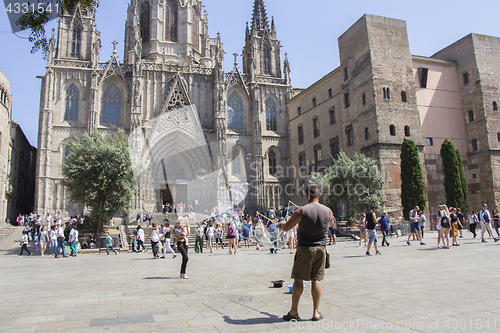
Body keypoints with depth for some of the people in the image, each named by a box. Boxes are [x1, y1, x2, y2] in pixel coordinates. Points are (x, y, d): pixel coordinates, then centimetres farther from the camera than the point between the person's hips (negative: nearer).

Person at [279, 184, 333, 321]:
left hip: (305, 248, -3)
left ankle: (294, 311, 12)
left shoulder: (302, 211, -12)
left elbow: (286, 227, -4)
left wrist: (280, 225, 18)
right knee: (316, 279, 9)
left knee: (298, 279, 5)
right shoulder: (328, 211, 0)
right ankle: (316, 312, 13)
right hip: (321, 248, 3)